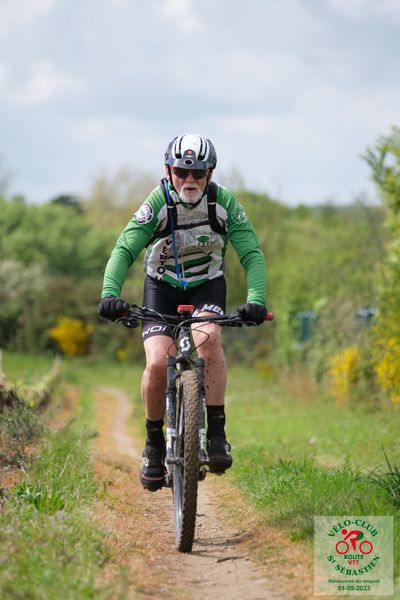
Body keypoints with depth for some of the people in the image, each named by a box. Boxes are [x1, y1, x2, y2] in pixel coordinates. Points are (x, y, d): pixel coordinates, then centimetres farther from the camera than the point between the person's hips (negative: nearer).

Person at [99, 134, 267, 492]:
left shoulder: (225, 203, -19)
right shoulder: (157, 203, -22)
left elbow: (252, 255, -22)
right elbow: (124, 250, -29)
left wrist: (255, 299, -39)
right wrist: (110, 294, -46)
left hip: (207, 285, 0)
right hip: (163, 286, 0)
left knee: (207, 338, -32)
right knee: (157, 363, -20)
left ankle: (216, 432, -22)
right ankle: (154, 443, 3)